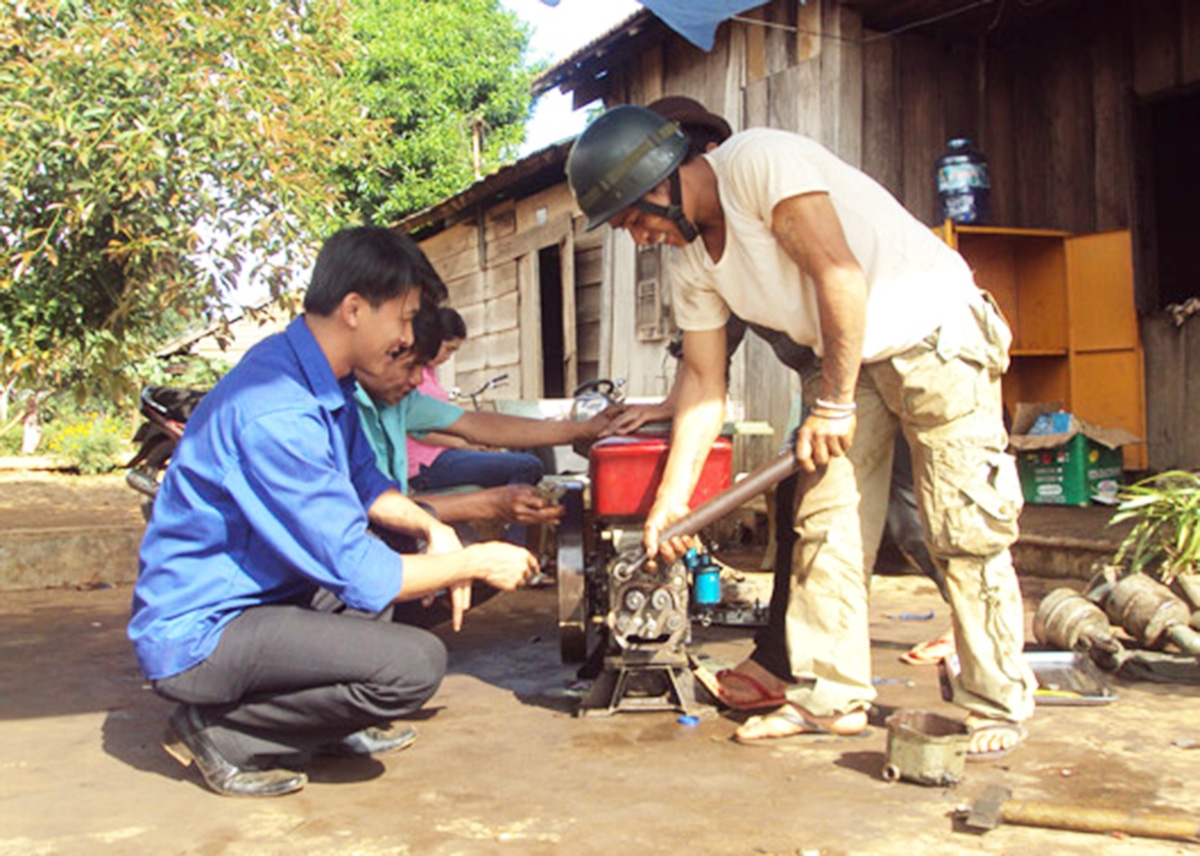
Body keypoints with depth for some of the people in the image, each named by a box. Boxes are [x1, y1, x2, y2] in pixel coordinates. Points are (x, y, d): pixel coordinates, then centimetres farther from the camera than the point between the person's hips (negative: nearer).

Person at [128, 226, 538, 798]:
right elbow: (359, 573, -24)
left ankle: (335, 720, 11)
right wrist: (476, 562, -11)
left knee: (410, 542, 12)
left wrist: (433, 528, 0)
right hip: (196, 633, -10)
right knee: (416, 664, -24)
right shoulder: (276, 414, -27)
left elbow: (364, 483, 19)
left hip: (261, 592, 10)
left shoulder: (328, 381, 3)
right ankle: (219, 733, -7)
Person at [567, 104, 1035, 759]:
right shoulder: (691, 262, 3)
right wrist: (670, 500, 2)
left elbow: (839, 275, -26)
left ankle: (998, 709, 6)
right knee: (823, 527, 3)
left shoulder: (759, 161, -21)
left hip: (933, 336, -8)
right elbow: (702, 379, 6)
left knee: (966, 531, -6)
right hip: (847, 361, 8)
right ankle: (828, 697, 13)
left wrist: (833, 404, -19)